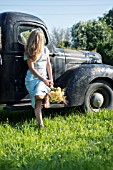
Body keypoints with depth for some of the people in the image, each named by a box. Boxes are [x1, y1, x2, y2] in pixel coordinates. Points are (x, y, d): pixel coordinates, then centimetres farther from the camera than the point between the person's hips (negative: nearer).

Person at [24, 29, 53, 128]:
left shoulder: (45, 49, 7)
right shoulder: (29, 53, -6)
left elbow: (48, 65, 10)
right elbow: (32, 69, -10)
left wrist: (50, 79, 0)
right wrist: (44, 80, -14)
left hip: (44, 77, 2)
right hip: (32, 78, -2)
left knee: (39, 95, -31)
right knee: (37, 104, -10)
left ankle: (47, 96, 3)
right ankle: (41, 125, -2)